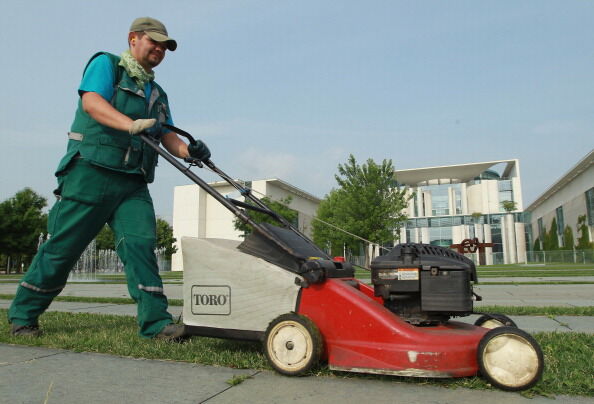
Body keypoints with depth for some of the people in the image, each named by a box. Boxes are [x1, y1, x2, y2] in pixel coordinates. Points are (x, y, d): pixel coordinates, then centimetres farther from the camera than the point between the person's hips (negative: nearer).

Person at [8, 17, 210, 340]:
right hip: (92, 172, -5)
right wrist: (132, 124, -32)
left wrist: (189, 151, -9)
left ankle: (156, 323, -11)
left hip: (133, 183, 6)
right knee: (63, 246, 1)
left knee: (141, 244, -9)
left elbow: (168, 138, 14)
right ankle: (22, 316, 19)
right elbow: (91, 101, -14)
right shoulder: (106, 63, 5)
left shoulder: (157, 94, 23)